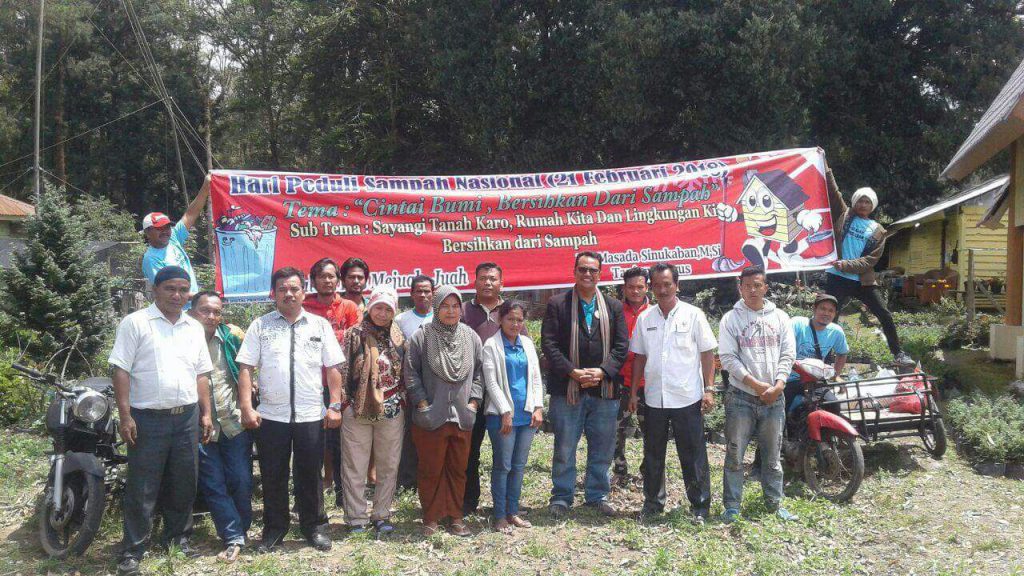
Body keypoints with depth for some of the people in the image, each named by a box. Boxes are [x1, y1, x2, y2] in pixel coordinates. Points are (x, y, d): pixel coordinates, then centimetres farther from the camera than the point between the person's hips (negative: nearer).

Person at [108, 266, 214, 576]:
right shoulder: (136, 323, -4)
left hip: (187, 419, 5)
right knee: (142, 489, 0)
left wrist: (205, 413, 11)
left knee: (182, 485, 13)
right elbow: (121, 370, -9)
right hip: (148, 419, -5)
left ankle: (179, 538, 27)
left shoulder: (194, 328, 12)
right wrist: (125, 416, -15)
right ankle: (133, 550, 10)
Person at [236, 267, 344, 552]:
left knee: (310, 475, 8)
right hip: (270, 415, 0)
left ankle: (314, 526, 23)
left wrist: (335, 405, -1)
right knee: (273, 476, 10)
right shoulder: (260, 325, 4)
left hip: (311, 415, 0)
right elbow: (245, 368, 0)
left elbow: (333, 368, 5)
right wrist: (246, 408, -8)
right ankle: (274, 528, 25)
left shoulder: (320, 325, 6)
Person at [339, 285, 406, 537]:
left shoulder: (399, 338, 7)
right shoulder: (355, 335, -1)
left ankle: (381, 516, 21)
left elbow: (406, 374, 11)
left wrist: (402, 403, 7)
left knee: (389, 467, 9)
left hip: (391, 411, 3)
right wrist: (343, 403, -7)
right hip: (357, 411, -3)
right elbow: (343, 370, -2)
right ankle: (357, 519, 13)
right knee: (355, 468, 3)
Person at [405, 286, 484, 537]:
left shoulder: (471, 337, 7)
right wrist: (422, 403, -9)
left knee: (458, 469, 11)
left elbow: (479, 373, 11)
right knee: (431, 469, 5)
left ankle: (455, 515, 23)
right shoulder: (421, 337, -4)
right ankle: (431, 517, 18)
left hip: (462, 417, 3)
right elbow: (411, 373, -4)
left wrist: (474, 401, 2)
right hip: (431, 417, -3)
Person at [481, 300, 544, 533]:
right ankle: (499, 516, 8)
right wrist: (505, 412, -12)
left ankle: (513, 512, 19)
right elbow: (491, 382, -8)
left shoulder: (527, 343, 13)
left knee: (519, 465, 9)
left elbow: (536, 377, 14)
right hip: (503, 415, -5)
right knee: (503, 466, -1)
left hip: (527, 415, 5)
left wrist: (538, 407, 3)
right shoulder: (492, 345, -3)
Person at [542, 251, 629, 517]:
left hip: (604, 388, 3)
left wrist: (602, 371, -12)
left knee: (602, 448, 10)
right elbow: (549, 344, -6)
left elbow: (621, 346, 4)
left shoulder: (614, 306, 10)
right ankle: (561, 497, 17)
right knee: (564, 448, 4)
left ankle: (597, 495, 24)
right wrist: (574, 372, -15)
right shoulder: (557, 304, 1)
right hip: (567, 389, -2)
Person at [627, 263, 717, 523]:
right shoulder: (644, 318, 7)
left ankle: (700, 507, 13)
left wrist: (709, 389, -7)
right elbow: (639, 357, 12)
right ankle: (653, 503, 26)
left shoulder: (693, 315, -2)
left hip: (687, 399, -3)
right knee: (653, 455, 13)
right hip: (654, 399, 4)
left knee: (693, 456, 2)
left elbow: (707, 354, -1)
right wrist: (634, 392, 9)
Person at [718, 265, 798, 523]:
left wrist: (778, 386, -10)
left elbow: (788, 354, 4)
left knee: (772, 455, 10)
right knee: (735, 454, 0)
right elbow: (728, 357, -7)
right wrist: (756, 385, -14)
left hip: (774, 398, 2)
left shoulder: (780, 317, 9)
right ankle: (732, 506, 7)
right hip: (741, 398, -2)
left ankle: (774, 504, 21)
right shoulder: (731, 319, 0)